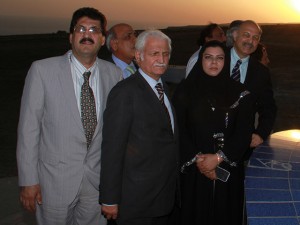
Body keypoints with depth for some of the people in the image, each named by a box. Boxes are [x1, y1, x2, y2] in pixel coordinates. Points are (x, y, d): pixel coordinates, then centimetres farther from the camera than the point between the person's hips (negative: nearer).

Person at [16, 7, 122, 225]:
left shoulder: (114, 74, -1)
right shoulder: (42, 70, -10)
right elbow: (28, 127, -8)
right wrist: (28, 180, -8)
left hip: (98, 177, 3)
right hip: (55, 179, -2)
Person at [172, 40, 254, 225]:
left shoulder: (240, 93, 1)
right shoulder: (185, 91, 0)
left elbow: (244, 133, -4)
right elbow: (180, 131, -3)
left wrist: (219, 157, -14)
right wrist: (197, 159, -13)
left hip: (228, 168, 1)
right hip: (194, 169, 0)